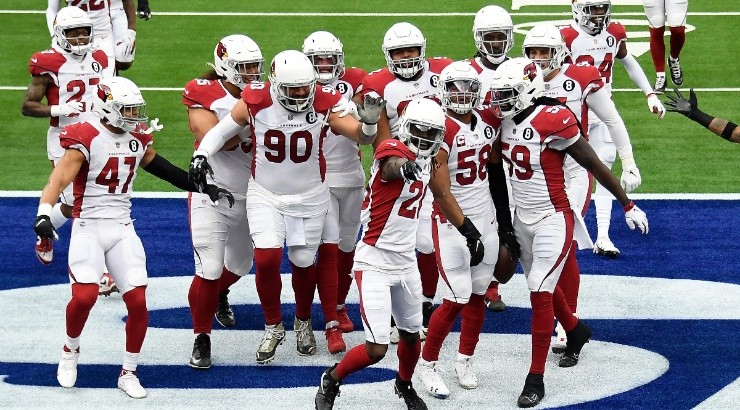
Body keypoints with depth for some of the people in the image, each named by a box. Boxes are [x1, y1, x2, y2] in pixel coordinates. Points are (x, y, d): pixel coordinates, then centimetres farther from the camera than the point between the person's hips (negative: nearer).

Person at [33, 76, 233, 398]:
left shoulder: (138, 139, 9)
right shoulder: (86, 139, -11)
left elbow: (163, 169, 23)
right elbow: (61, 176, -22)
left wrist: (204, 188, 26)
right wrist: (44, 213, -38)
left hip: (122, 229, 5)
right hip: (88, 228, -5)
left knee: (138, 301, -5)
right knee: (84, 296, -21)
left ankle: (129, 374, 10)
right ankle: (70, 351, 9)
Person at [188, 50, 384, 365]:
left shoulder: (323, 104, -15)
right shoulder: (255, 102, -16)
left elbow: (361, 136, -13)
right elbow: (221, 130, -1)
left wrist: (369, 121, -35)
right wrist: (201, 155, -16)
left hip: (309, 197, 1)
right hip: (265, 194, -1)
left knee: (304, 262, 10)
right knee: (267, 258, -16)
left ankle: (303, 322, 38)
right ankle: (273, 327, 6)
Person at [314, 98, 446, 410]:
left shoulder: (425, 161, 6)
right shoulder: (392, 150, -19)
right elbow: (392, 166, -44)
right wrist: (404, 167, -67)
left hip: (406, 263, 8)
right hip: (375, 263, -8)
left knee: (411, 336, 19)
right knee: (376, 350, -9)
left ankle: (404, 385, 48)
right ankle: (331, 381, 17)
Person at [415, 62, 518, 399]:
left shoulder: (488, 122, 4)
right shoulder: (440, 129, -17)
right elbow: (440, 191, -19)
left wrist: (506, 220, 18)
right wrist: (467, 230, -20)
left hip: (487, 219, 6)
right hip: (452, 223, -6)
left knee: (477, 295, 10)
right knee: (457, 299, -8)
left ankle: (465, 360, 26)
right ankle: (427, 364, 8)